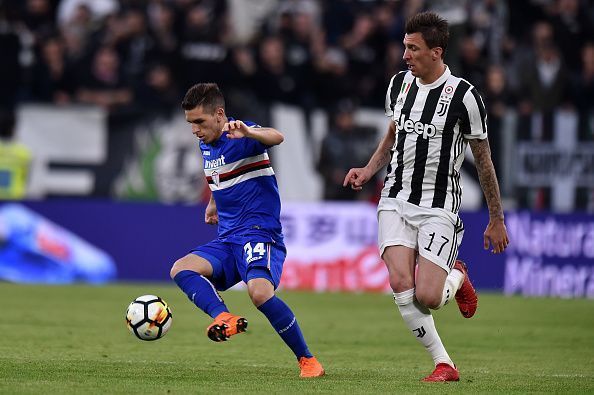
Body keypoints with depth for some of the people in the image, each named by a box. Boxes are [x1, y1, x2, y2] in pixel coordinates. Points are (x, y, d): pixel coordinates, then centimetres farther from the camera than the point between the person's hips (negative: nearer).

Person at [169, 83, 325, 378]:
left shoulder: (241, 136, -12)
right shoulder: (206, 145, 14)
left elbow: (276, 137, -37)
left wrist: (247, 132, -56)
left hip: (260, 232, -8)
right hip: (228, 240, 8)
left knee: (260, 291, -32)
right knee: (181, 269, -17)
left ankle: (307, 360, -16)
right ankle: (223, 318, -37)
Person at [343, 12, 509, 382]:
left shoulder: (464, 96, -10)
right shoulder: (399, 83, 5)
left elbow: (483, 159, -2)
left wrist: (497, 220, 2)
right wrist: (369, 170, 7)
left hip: (439, 208, -4)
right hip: (396, 200, 4)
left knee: (426, 297, -14)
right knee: (400, 283, -16)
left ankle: (458, 277, 23)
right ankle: (444, 364, -3)